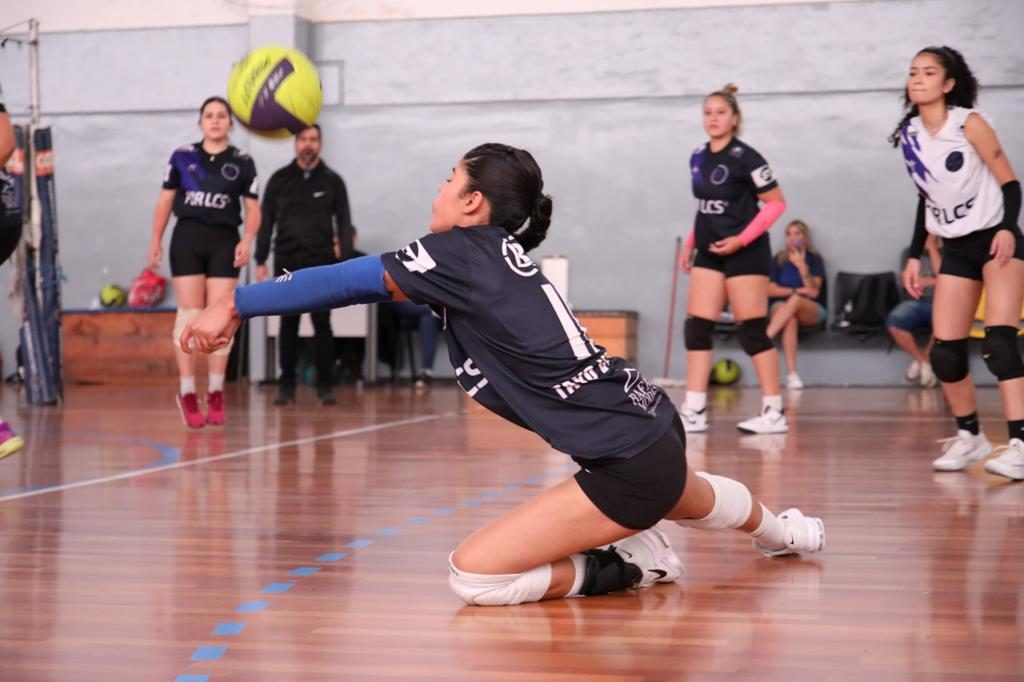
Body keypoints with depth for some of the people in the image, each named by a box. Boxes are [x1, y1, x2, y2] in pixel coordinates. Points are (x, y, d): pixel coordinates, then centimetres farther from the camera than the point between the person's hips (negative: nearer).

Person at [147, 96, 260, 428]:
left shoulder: (242, 162, 5)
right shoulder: (182, 157, 6)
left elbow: (253, 209, 4)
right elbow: (165, 201, 8)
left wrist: (247, 241, -12)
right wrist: (156, 240, 2)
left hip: (224, 242, 0)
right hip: (188, 239, 0)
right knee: (190, 315, -3)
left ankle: (216, 394, 8)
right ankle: (187, 393, 3)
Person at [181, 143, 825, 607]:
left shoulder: (461, 255, -13)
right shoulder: (501, 251, 9)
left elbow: (347, 280, -14)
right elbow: (362, 277, 15)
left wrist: (234, 305, -6)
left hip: (629, 464, -10)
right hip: (652, 428, 10)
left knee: (474, 575, -13)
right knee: (689, 498, 43)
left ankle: (626, 566, 1)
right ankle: (781, 530, 71)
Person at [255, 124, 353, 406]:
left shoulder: (332, 181, 4)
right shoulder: (279, 179, 6)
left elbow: (344, 223, 3)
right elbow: (266, 221, 7)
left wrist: (346, 261, -5)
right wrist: (261, 260, 2)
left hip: (321, 261, -1)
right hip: (287, 261, 1)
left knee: (322, 323, -1)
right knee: (288, 323, 3)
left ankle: (325, 385, 4)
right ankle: (287, 384, 9)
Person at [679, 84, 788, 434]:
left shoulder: (745, 157, -13)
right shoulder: (698, 158, 9)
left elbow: (776, 203, -14)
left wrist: (741, 239, -19)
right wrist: (690, 243, 13)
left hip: (745, 254, -7)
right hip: (709, 252, 7)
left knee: (753, 332, -5)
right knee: (696, 328, 0)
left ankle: (774, 412, 2)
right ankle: (695, 411, 2)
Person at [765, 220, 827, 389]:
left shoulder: (814, 258, 1)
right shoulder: (779, 259, 6)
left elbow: (813, 292, -10)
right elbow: (770, 290, -1)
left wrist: (801, 266, -21)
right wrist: (797, 290, -12)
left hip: (812, 311, -1)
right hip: (782, 308, 1)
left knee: (796, 301, -38)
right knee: (790, 318, -38)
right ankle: (791, 374, -46)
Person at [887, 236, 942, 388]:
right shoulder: (910, 252, 15)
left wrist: (932, 247, -3)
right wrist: (934, 281, -4)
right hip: (915, 302, 1)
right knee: (894, 322, -33)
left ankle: (925, 359, -10)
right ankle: (922, 361, -10)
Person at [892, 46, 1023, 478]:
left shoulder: (969, 124, -13)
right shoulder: (908, 135, 3)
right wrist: (915, 256, 11)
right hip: (956, 248, 6)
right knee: (944, 352, 0)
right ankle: (969, 436, 19)